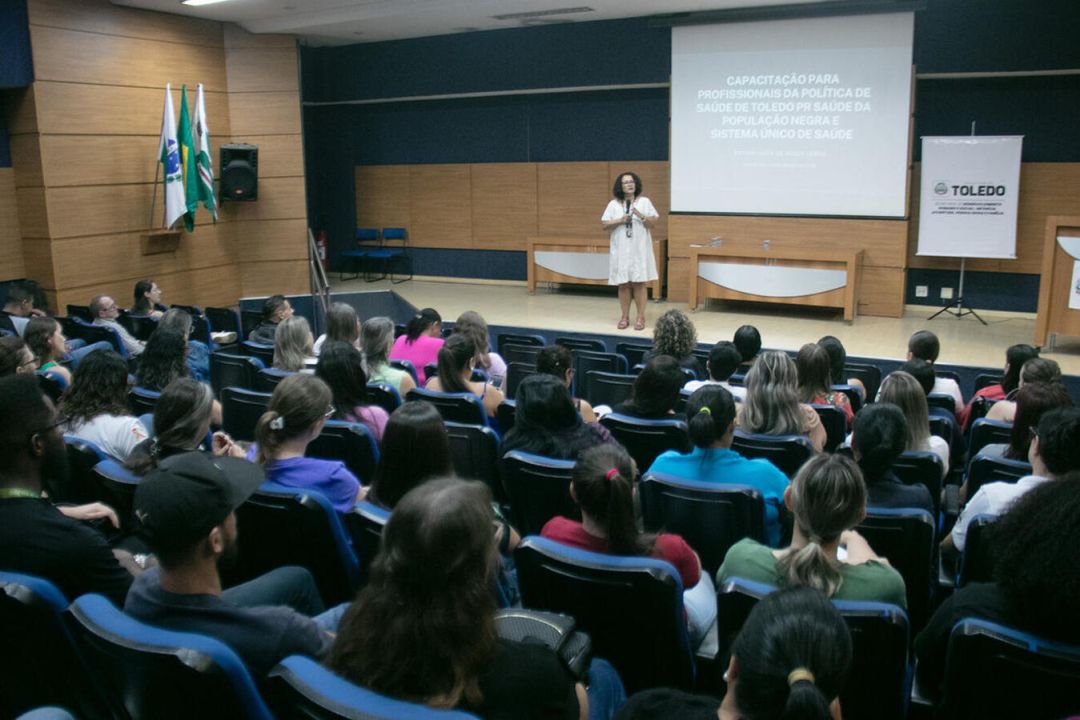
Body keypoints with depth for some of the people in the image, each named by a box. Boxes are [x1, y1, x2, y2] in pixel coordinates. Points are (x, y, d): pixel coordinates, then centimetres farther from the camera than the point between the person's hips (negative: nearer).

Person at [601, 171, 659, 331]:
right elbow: (604, 224, 2)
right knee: (623, 284, 3)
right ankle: (624, 317, 12)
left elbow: (653, 222, -1)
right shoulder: (613, 204, 5)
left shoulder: (644, 201, 3)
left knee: (639, 283, -2)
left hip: (639, 249, -1)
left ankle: (640, 317, 4)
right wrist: (620, 220, -12)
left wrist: (642, 216, -19)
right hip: (621, 250, 1)